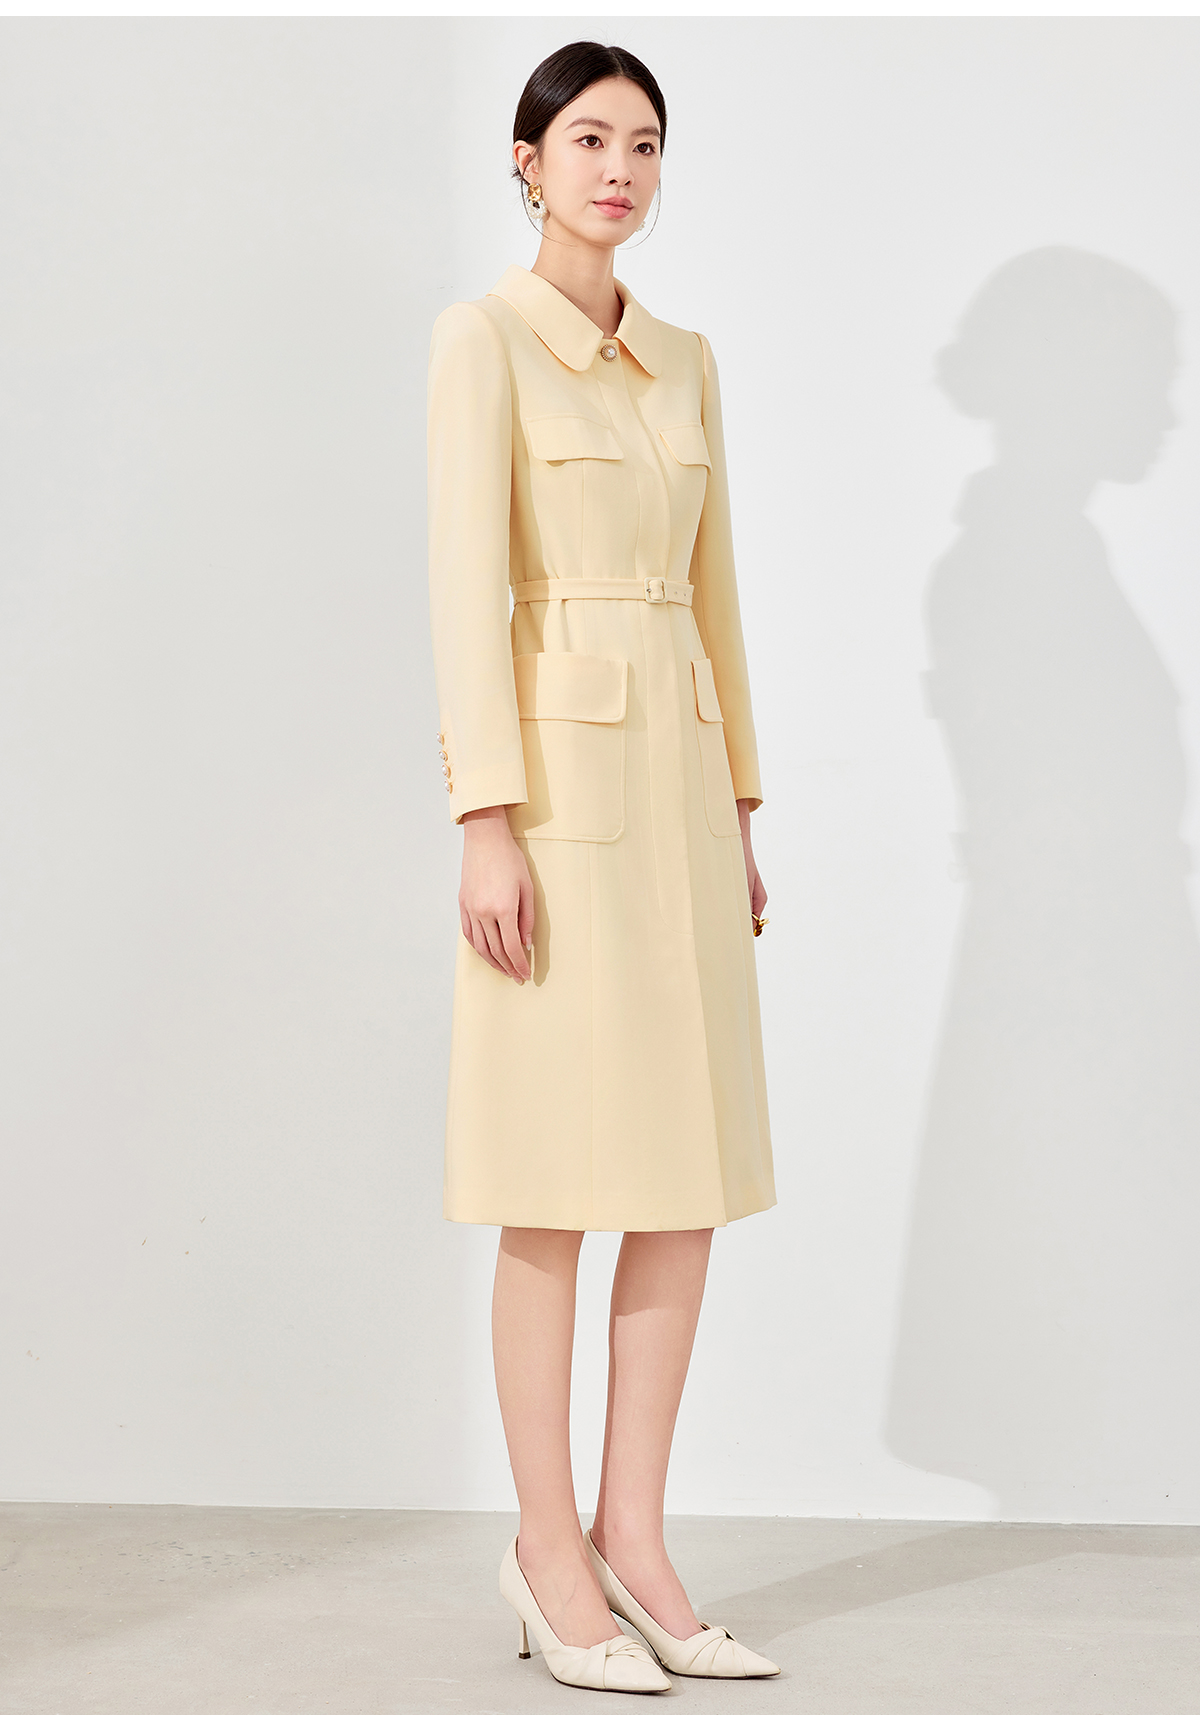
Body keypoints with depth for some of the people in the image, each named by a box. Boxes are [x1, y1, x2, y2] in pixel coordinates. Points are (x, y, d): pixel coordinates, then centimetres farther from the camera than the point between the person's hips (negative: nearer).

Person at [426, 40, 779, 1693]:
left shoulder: (685, 360, 16)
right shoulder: (482, 338, -4)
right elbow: (465, 584, -11)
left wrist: (740, 811, 14)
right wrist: (489, 822, -18)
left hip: (680, 774, 7)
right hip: (560, 772, -7)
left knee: (693, 1175, 6)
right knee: (562, 1180, -2)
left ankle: (632, 1536, 16)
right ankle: (550, 1552, 10)